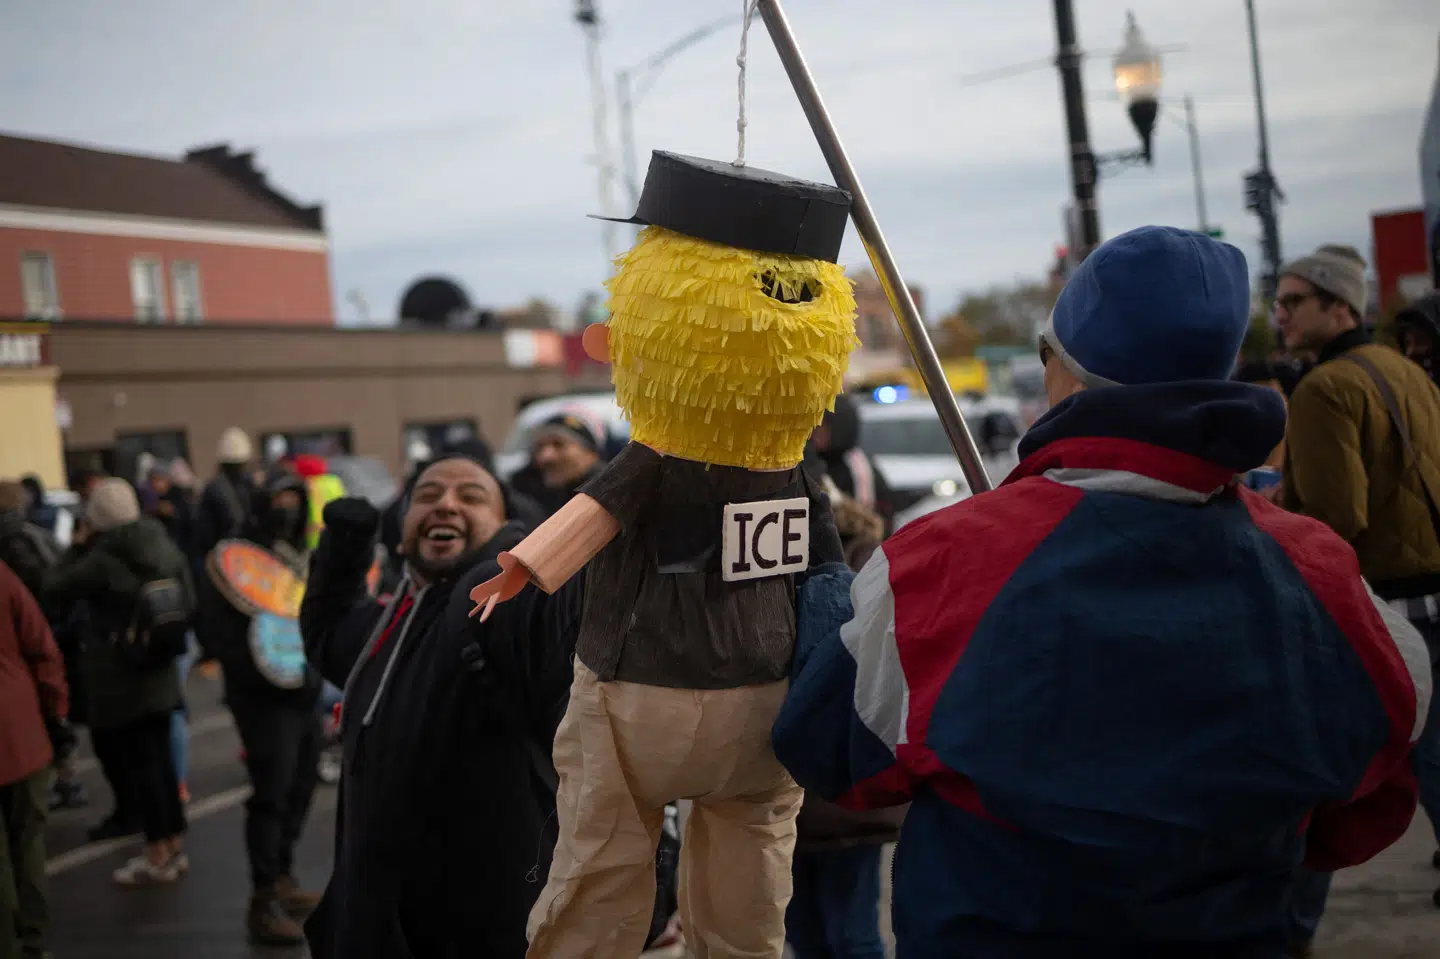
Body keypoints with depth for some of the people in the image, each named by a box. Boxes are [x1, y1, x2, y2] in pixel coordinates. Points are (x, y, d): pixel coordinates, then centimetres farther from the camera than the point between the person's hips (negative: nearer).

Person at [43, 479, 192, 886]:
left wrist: (78, 545, 0)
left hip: (119, 672, -7)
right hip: (158, 667, 7)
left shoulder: (103, 558, -19)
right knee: (158, 757, 15)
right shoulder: (164, 545, 2)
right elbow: (189, 602, 8)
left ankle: (158, 856, 6)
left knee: (136, 762, 1)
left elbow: (53, 587, -8)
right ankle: (173, 846, 22)